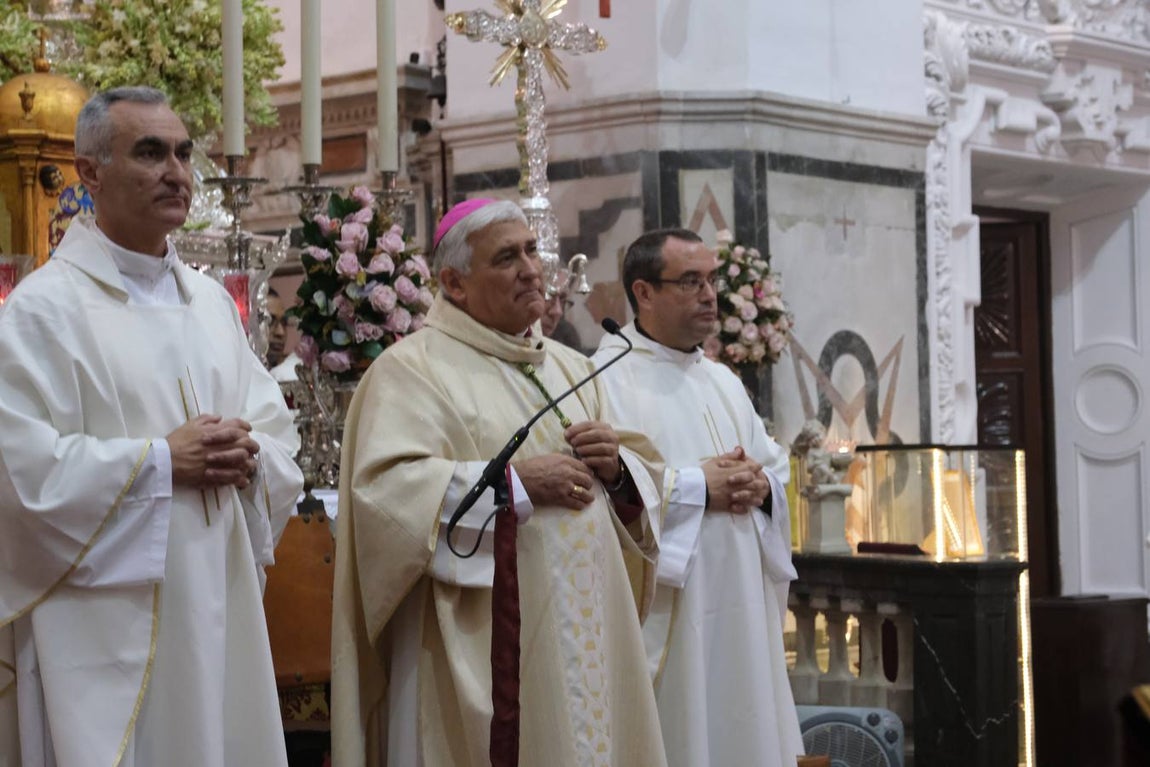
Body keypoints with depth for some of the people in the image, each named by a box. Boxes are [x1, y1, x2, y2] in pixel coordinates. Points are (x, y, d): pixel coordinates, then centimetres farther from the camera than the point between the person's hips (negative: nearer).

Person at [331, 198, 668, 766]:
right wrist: (515, 484, -19)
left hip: (586, 636, 6)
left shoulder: (571, 368, 18)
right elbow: (385, 486, -18)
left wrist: (616, 468, -4)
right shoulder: (412, 368, -4)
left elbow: (645, 477, 19)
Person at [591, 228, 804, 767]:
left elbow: (776, 465, 19)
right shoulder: (610, 378, -8)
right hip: (665, 618, -7)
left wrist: (760, 485, -4)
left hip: (740, 614, 7)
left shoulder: (724, 382, 18)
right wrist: (699, 486, -15)